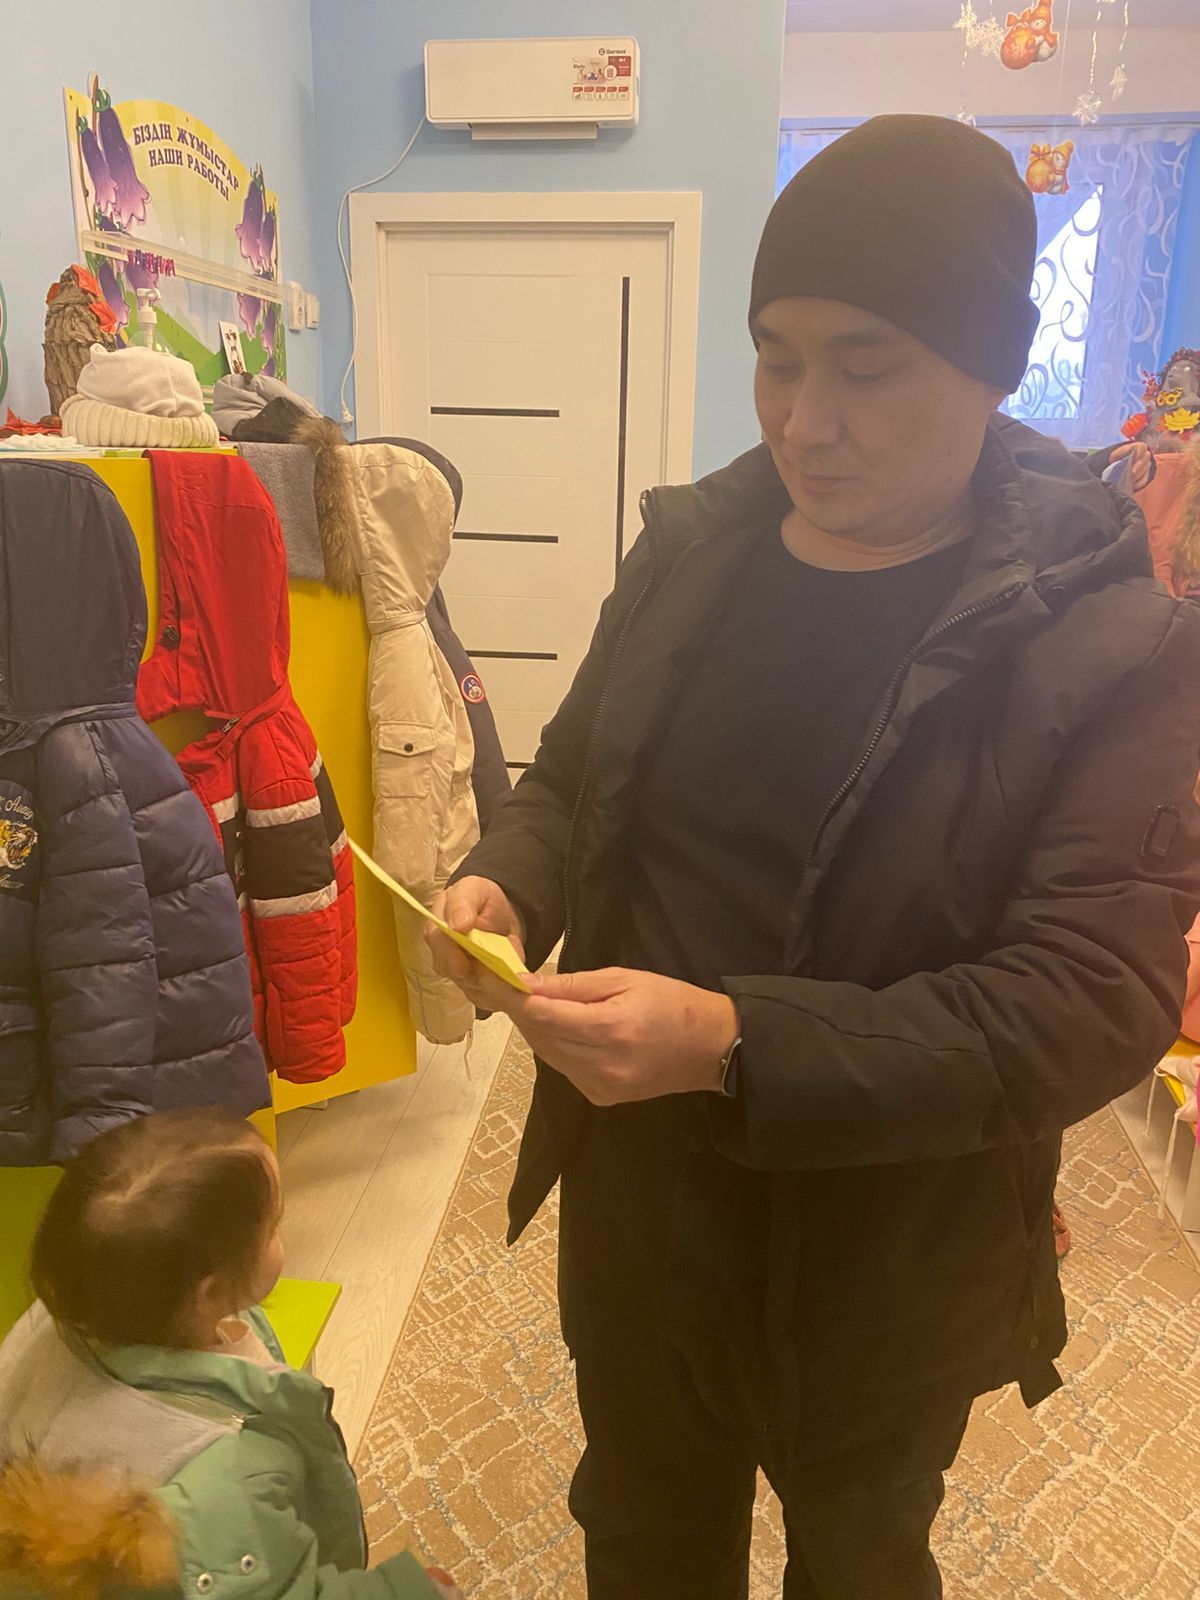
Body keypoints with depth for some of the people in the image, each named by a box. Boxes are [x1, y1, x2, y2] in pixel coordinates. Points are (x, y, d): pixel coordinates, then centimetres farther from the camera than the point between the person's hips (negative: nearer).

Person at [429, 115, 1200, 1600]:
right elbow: (575, 780, 5)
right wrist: (506, 882, -16)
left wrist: (734, 1045, -34)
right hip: (631, 1203, 4)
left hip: (883, 1269, -3)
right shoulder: (692, 546, -5)